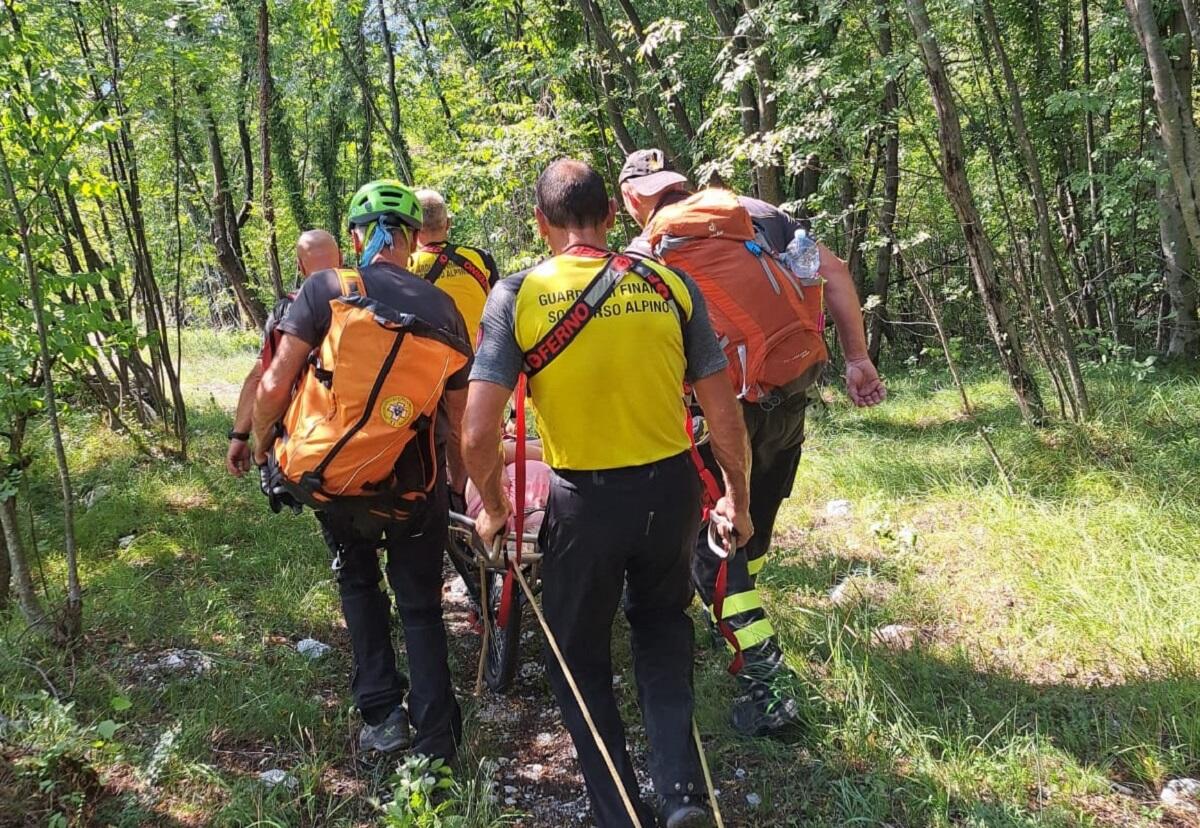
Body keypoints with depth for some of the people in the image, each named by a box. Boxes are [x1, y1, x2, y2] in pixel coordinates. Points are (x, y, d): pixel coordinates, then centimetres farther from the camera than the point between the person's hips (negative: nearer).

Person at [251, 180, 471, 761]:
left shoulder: (325, 289, -7)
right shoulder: (442, 307, 1)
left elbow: (274, 386, -11)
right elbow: (458, 420, 4)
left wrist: (260, 441, 7)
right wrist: (462, 486, 17)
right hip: (416, 476, 1)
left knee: (357, 579, 25)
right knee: (420, 606, 15)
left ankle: (381, 712, 17)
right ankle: (435, 745, 12)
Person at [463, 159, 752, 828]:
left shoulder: (517, 296, -8)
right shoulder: (669, 284, -3)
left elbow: (478, 434, -13)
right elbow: (726, 415, -2)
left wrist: (494, 508, 5)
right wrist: (738, 498, 13)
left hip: (583, 499, -2)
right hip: (670, 488, 2)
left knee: (580, 656, 21)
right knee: (662, 622, 29)